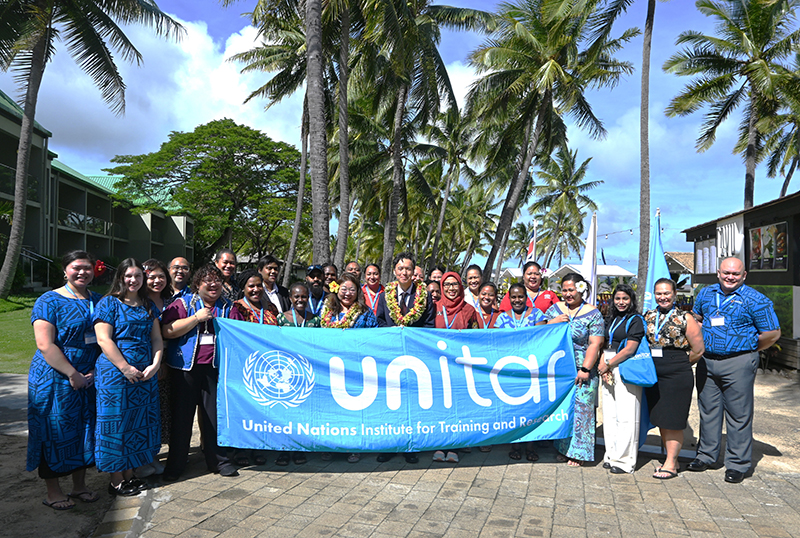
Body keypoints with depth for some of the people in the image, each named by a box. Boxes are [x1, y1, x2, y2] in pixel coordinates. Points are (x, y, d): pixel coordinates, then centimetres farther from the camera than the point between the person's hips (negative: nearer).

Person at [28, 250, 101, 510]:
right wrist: (72, 374, -18)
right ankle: (53, 492, 18)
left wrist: (96, 370, -2)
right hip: (55, 379, -5)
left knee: (85, 430, 12)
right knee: (55, 432, 4)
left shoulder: (98, 300, 8)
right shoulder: (50, 301, -8)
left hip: (89, 378, 5)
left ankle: (79, 485, 27)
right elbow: (45, 345, -15)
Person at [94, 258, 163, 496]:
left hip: (146, 374, 6)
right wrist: (126, 368, -16)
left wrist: (155, 364, -5)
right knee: (117, 423, 1)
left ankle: (129, 473, 22)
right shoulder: (109, 303, -3)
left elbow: (156, 338, 11)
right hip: (116, 373, -5)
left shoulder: (148, 305, 13)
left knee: (139, 422, 9)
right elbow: (103, 339, -12)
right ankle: (116, 480, 12)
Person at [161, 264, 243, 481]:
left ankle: (217, 459, 20)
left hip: (215, 367, 2)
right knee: (182, 414, 5)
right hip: (185, 366, -2)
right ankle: (175, 463, 19)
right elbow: (167, 331, -10)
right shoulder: (183, 303, 2)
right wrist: (197, 318, -14)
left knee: (215, 413, 5)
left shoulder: (228, 307, 11)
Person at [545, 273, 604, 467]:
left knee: (580, 409, -2)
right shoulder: (554, 309, 9)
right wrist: (554, 322, -10)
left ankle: (577, 452, 8)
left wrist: (585, 369, -16)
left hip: (581, 372, -4)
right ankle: (563, 448, 22)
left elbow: (595, 343, -8)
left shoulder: (592, 314, -2)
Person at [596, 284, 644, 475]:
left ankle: (624, 460, 3)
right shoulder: (611, 320, 16)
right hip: (609, 372, 7)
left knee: (625, 416, -5)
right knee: (609, 414, 11)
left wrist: (608, 364, -9)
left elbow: (630, 349, -13)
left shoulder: (635, 320, -5)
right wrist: (602, 364, -1)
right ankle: (611, 455, 21)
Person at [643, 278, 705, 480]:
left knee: (673, 420, -1)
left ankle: (671, 465, 7)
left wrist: (681, 364, 5)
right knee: (661, 419, 11)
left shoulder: (685, 318, -5)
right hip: (653, 374, 5)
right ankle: (672, 460, 24)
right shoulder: (648, 316, 8)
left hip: (677, 376, -5)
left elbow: (698, 349, -3)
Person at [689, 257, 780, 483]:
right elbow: (697, 318, 26)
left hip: (738, 364, -5)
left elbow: (773, 333, -3)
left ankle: (737, 464, 12)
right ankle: (706, 455, 25)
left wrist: (749, 349, 2)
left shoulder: (754, 300, -6)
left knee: (738, 414, 1)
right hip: (706, 362, 5)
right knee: (708, 410, 12)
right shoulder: (706, 294, 9)